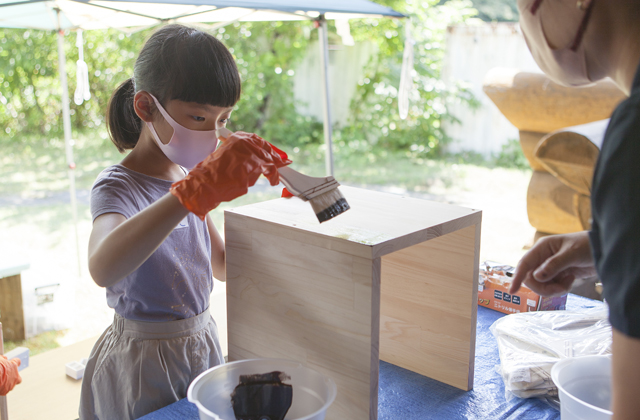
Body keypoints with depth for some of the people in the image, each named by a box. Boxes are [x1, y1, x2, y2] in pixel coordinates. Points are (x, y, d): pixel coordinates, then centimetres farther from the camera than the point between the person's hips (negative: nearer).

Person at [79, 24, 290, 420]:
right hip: (144, 365, -7)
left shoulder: (187, 177, 4)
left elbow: (223, 265, 12)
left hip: (203, 343, 7)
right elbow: (103, 267, -45)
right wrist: (194, 192, -56)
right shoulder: (119, 186, -20)